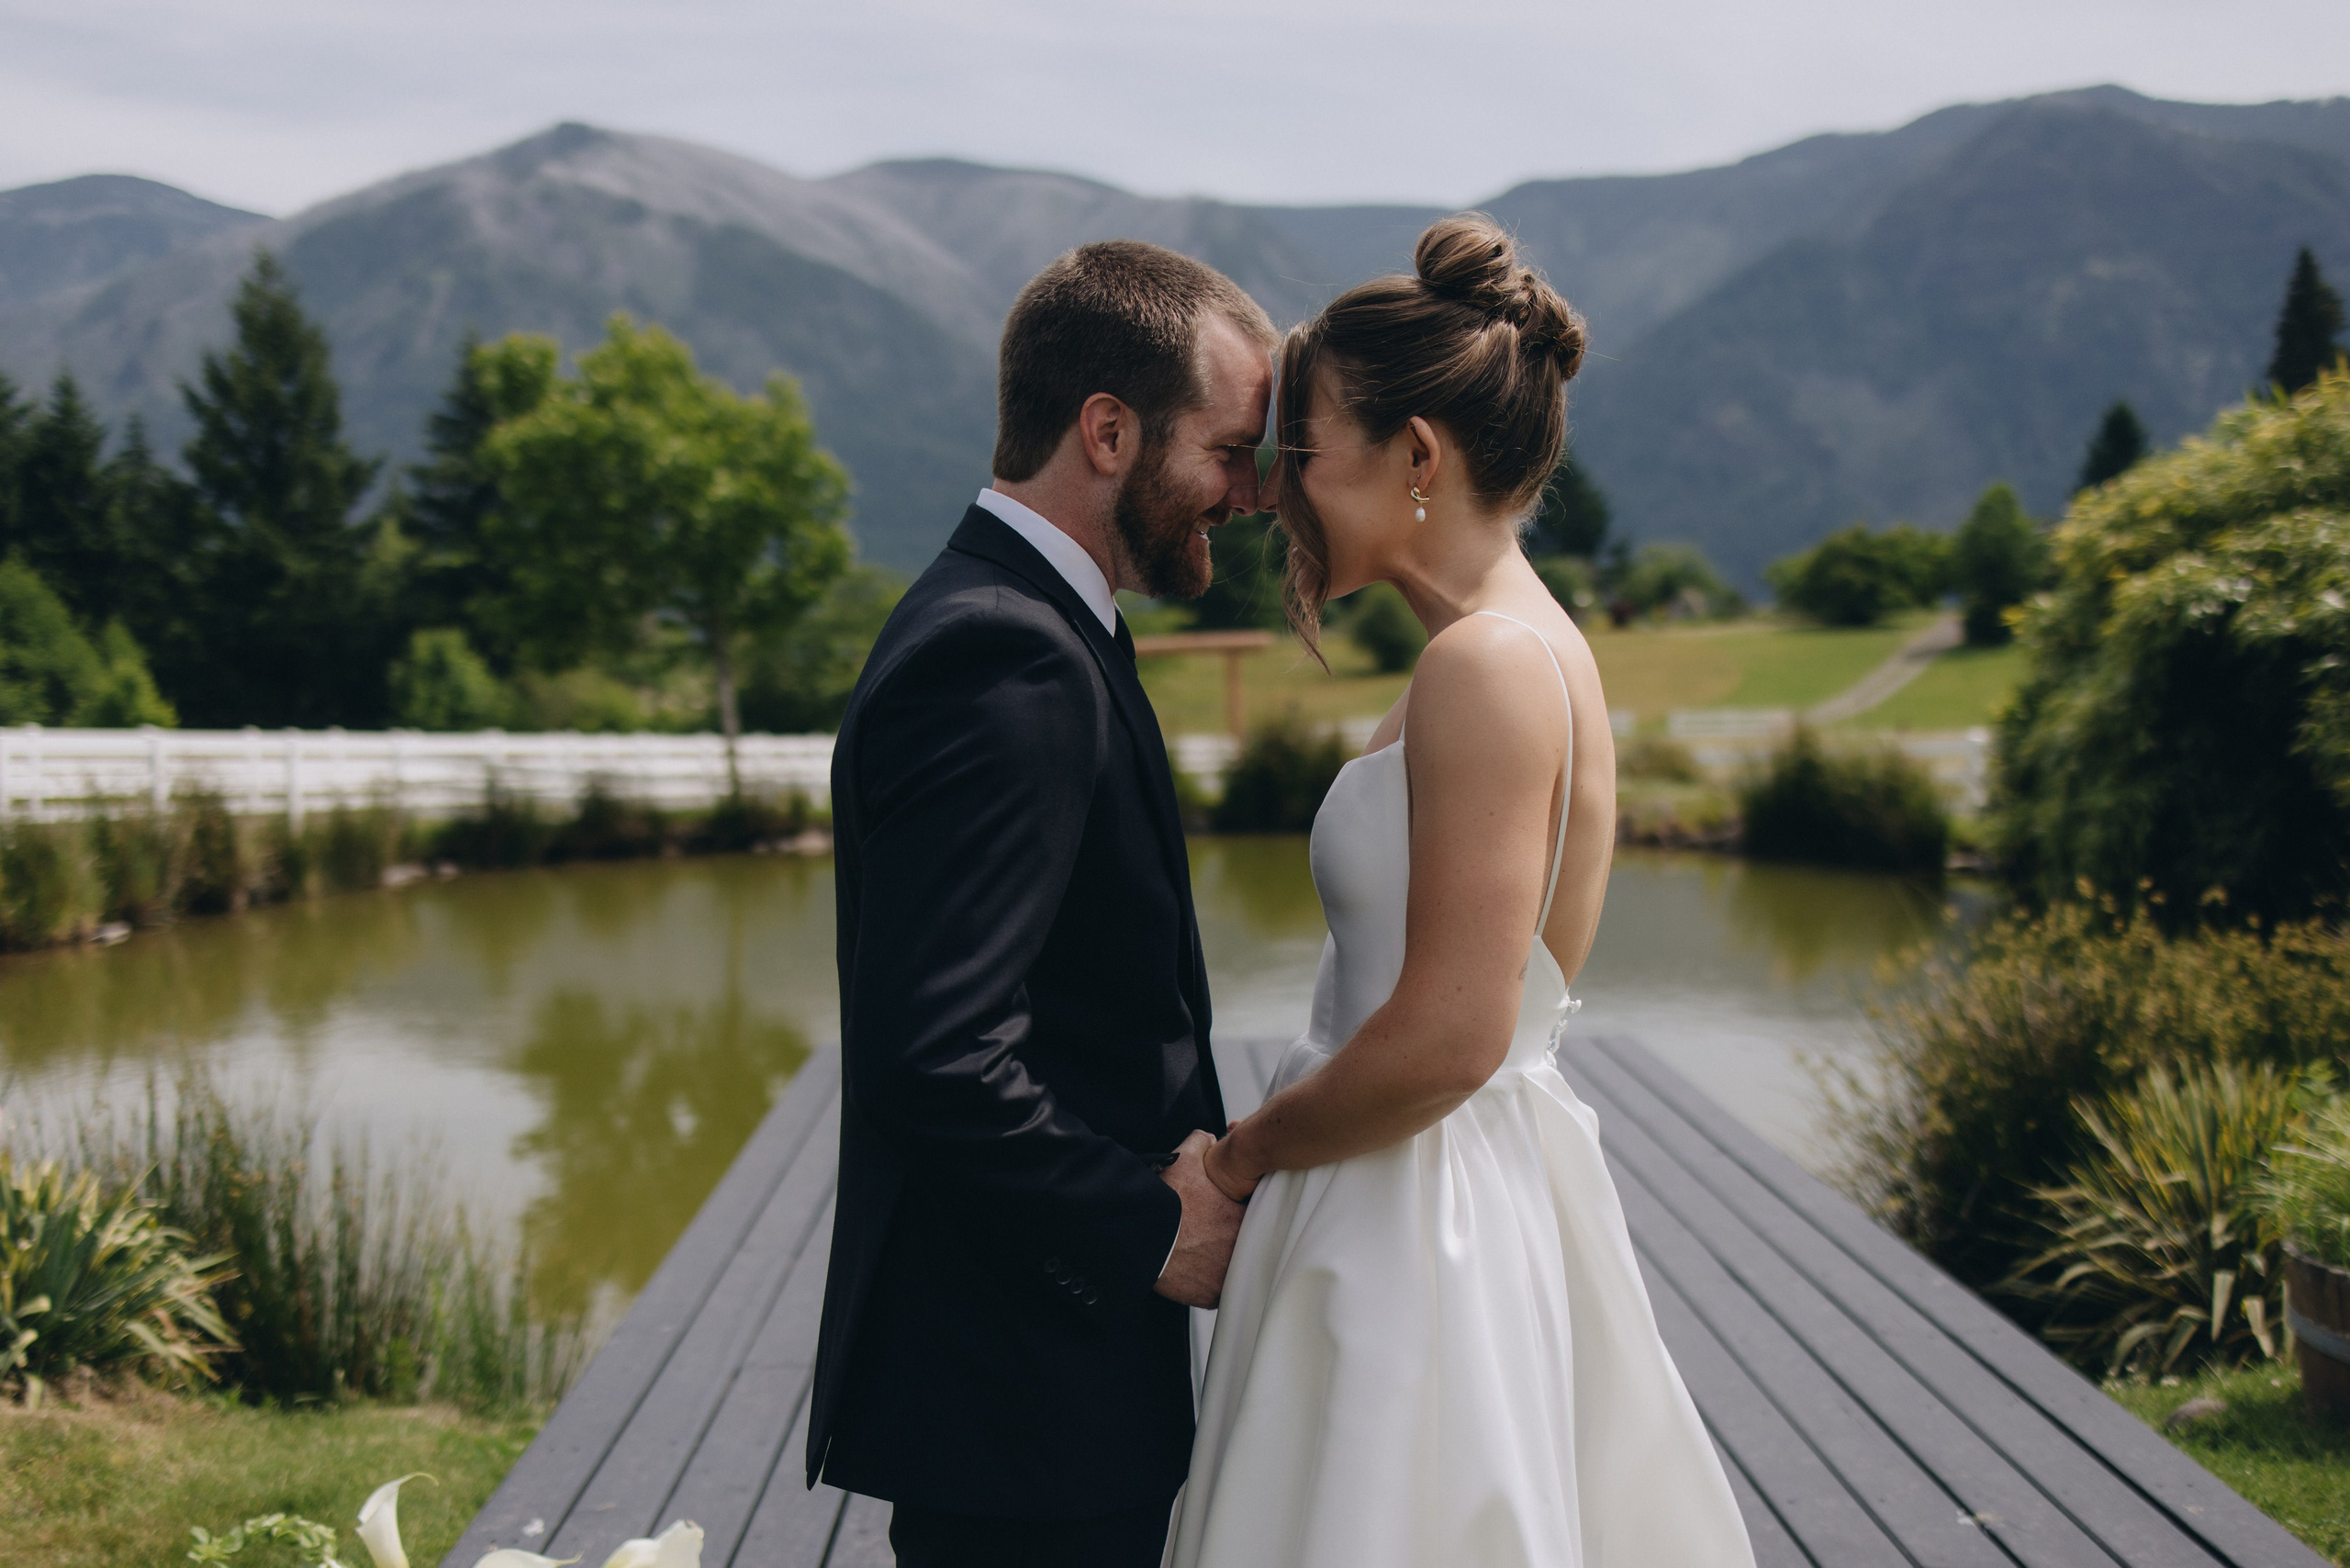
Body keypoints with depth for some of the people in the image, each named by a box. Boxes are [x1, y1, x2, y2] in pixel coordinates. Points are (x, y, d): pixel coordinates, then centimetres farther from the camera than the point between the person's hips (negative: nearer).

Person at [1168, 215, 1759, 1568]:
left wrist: (1249, 1150, -9)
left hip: (1420, 1232, -9)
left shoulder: (1489, 665, -19)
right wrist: (1278, 1141, 11)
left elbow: (1447, 1038, -23)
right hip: (1478, 1202, 9)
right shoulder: (1531, 646, 11)